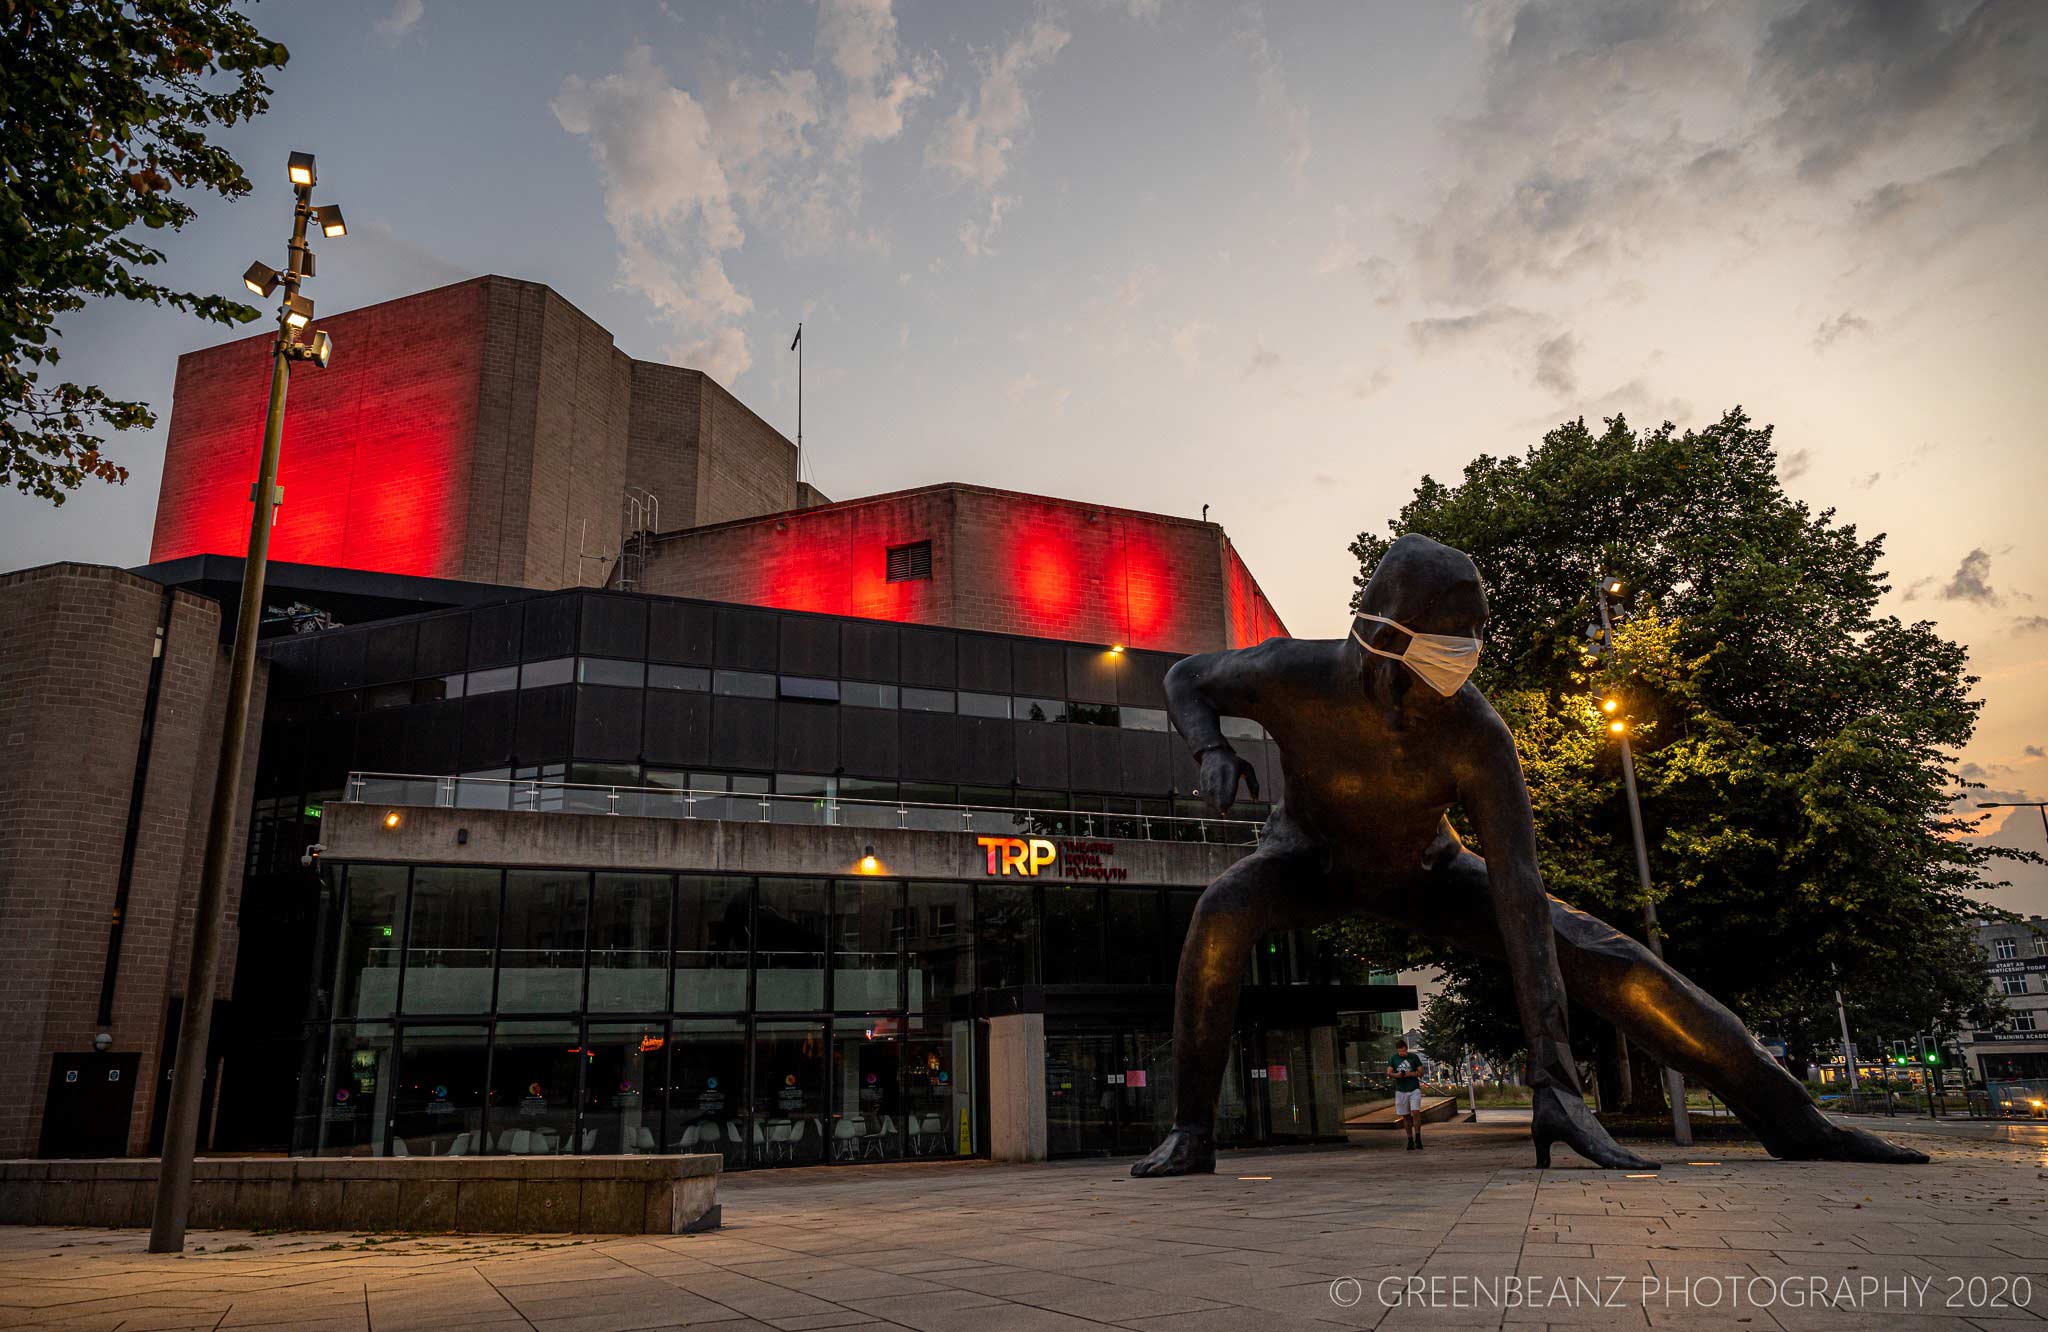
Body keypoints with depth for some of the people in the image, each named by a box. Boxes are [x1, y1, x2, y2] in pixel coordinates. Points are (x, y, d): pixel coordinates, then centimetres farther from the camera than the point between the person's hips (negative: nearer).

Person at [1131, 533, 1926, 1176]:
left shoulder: (1478, 732, -36)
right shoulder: (1295, 674, -36)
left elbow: (1520, 894, -38)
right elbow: (1186, 679, -14)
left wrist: (1552, 1072, -42)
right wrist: (1211, 752, -38)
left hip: (1419, 867, 1)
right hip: (1311, 859, -1)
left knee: (1602, 958, -15)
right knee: (1225, 911, -39)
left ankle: (1789, 1119, -3)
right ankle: (1192, 1128, -24)